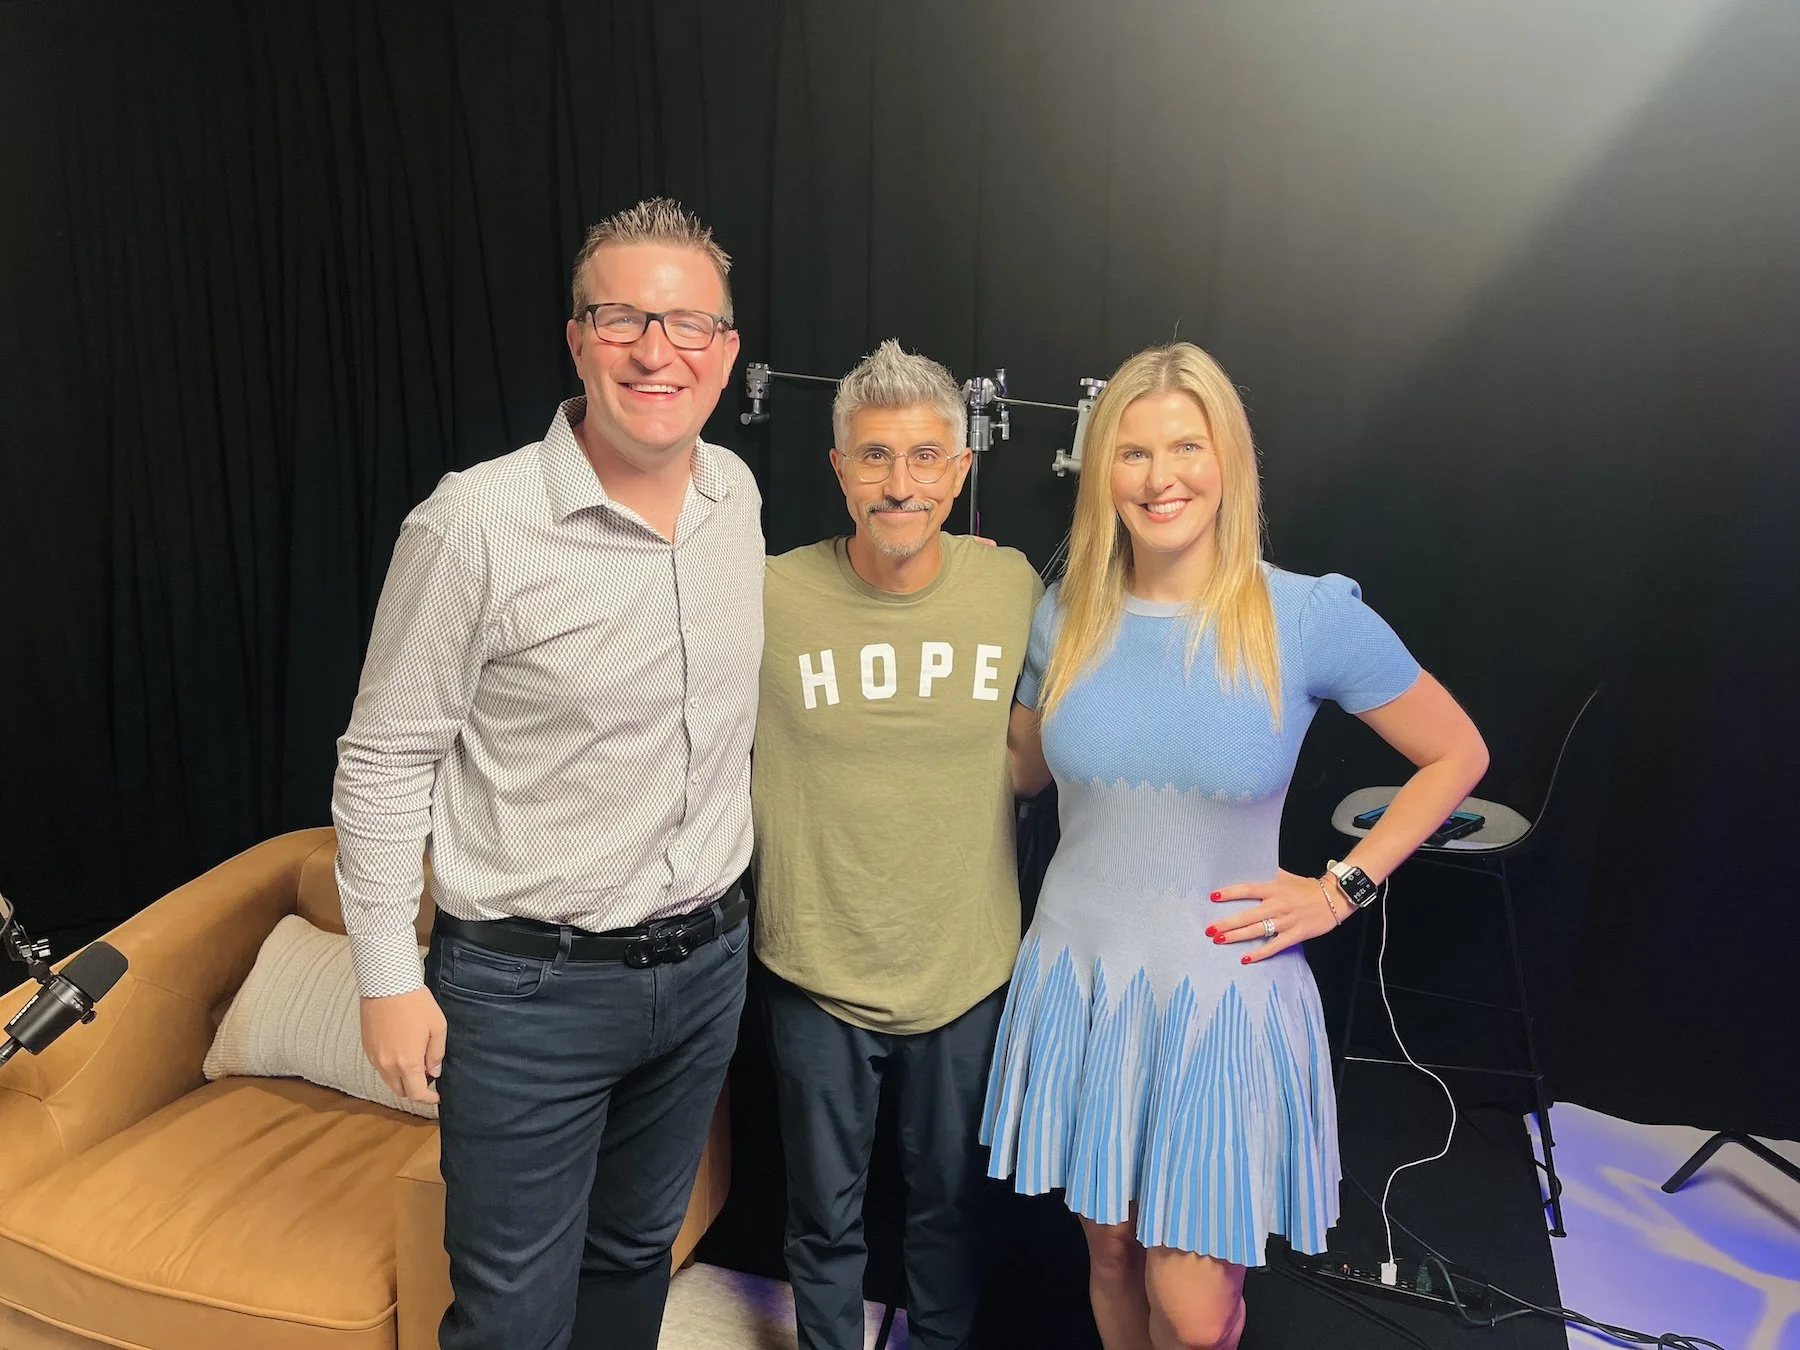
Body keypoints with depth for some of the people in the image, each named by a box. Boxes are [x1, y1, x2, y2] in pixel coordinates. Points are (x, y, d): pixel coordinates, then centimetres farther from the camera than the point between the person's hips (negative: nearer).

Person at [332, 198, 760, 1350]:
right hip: (530, 985, -5)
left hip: (706, 961, 5)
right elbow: (384, 756, -10)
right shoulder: (477, 521, -18)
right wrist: (388, 974, -8)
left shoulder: (737, 493, -1)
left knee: (637, 1254, 25)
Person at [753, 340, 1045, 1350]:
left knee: (950, 1201, 24)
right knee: (826, 1218, 20)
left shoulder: (1015, 587, -9)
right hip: (818, 973, -1)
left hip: (969, 973, 2)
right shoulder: (773, 598, -14)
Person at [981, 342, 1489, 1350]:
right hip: (1082, 978, 3)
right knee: (1111, 1250, 18)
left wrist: (1343, 889, -5)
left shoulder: (1312, 616, -11)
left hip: (1225, 992, -2)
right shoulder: (1068, 615, -2)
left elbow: (1458, 754, 2)